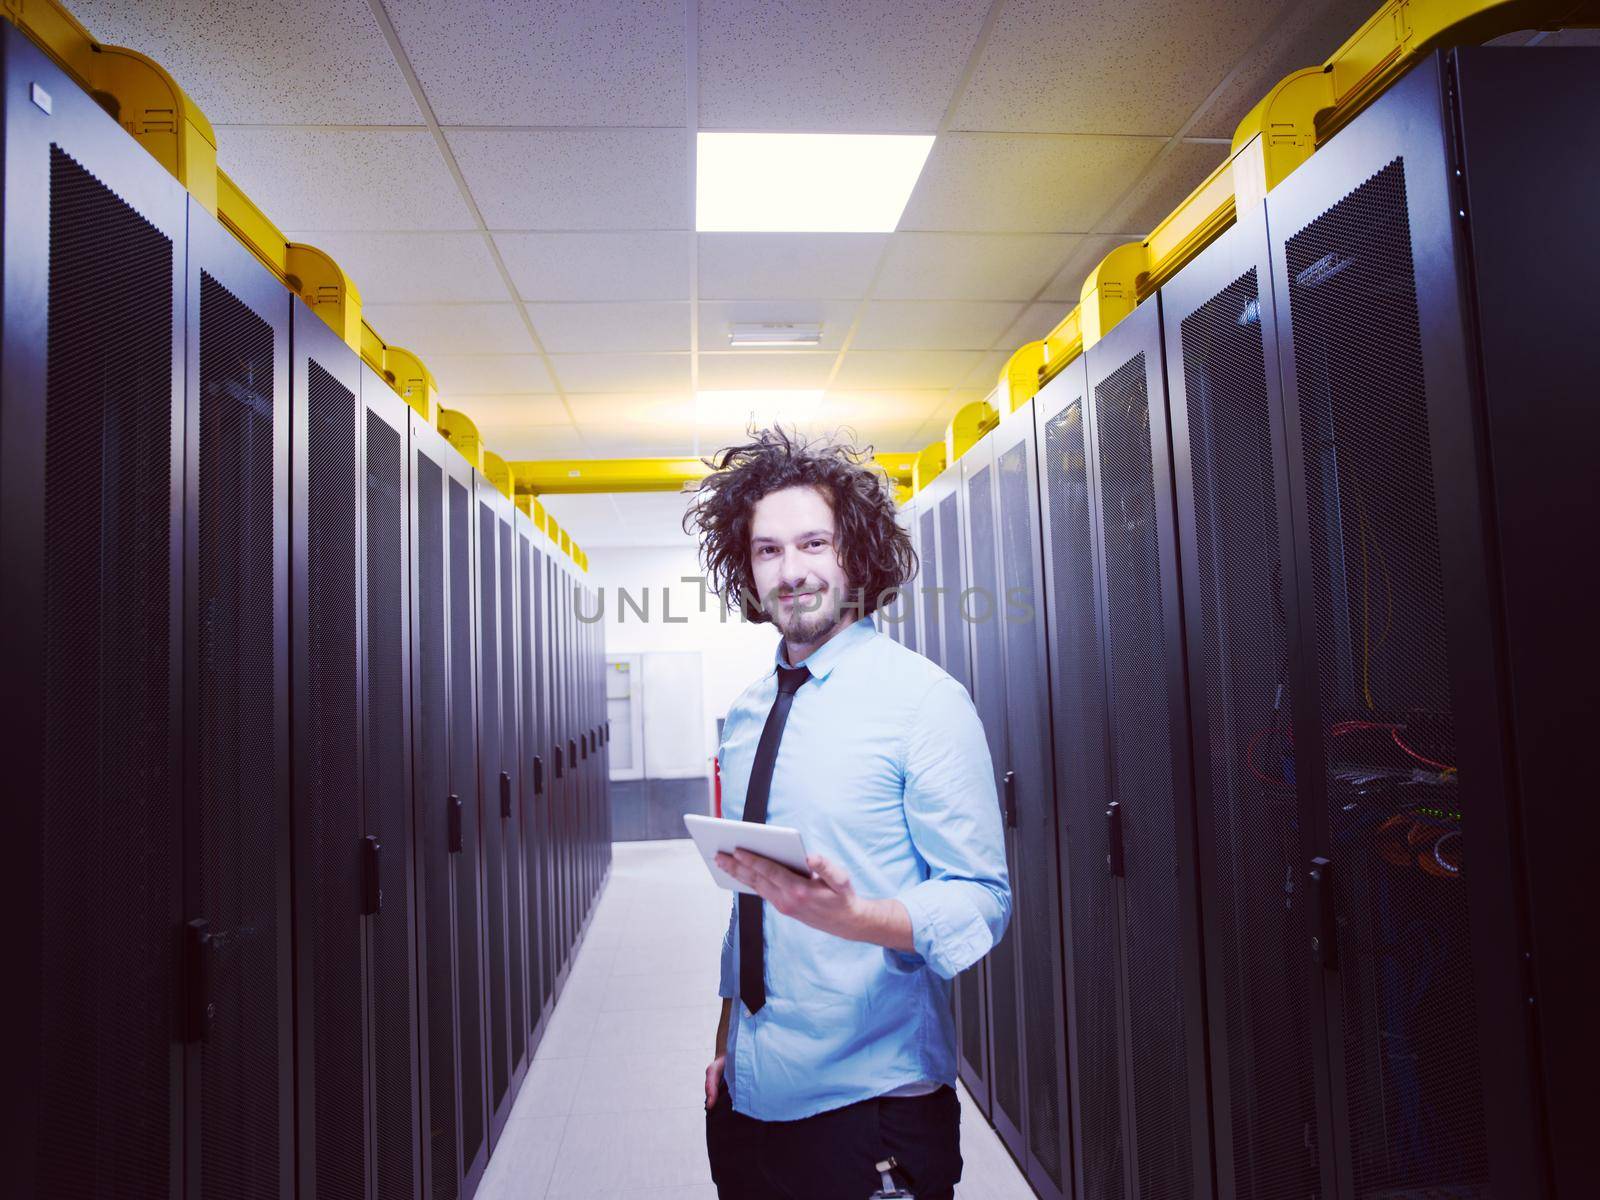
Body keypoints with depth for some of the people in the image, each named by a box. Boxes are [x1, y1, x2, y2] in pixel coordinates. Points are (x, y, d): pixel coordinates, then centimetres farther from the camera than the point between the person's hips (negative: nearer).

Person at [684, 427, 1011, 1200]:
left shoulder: (925, 699, -13)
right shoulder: (745, 715, 5)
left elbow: (982, 901, -15)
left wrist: (856, 917, -31)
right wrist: (727, 1039, 13)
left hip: (872, 1106, -5)